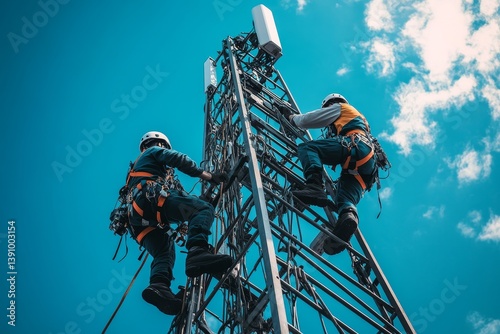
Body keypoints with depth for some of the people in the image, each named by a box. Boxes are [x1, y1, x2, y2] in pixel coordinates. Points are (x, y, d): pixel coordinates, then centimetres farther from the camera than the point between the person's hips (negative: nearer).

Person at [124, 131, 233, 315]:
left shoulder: (137, 166, 45)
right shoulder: (155, 151, 24)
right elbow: (179, 159, 4)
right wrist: (209, 176, 6)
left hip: (139, 216, 8)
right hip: (153, 196, -8)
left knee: (164, 252, -2)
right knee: (203, 209, -18)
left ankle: (159, 286, -34)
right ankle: (197, 253, -47)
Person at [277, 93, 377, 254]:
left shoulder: (338, 107, 24)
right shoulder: (358, 117, 48)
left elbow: (306, 120, 19)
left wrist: (290, 116, 37)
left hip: (354, 145, -8)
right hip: (367, 163, 8)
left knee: (306, 148, -15)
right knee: (346, 199, -7)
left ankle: (315, 186, -41)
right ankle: (349, 215, -43)